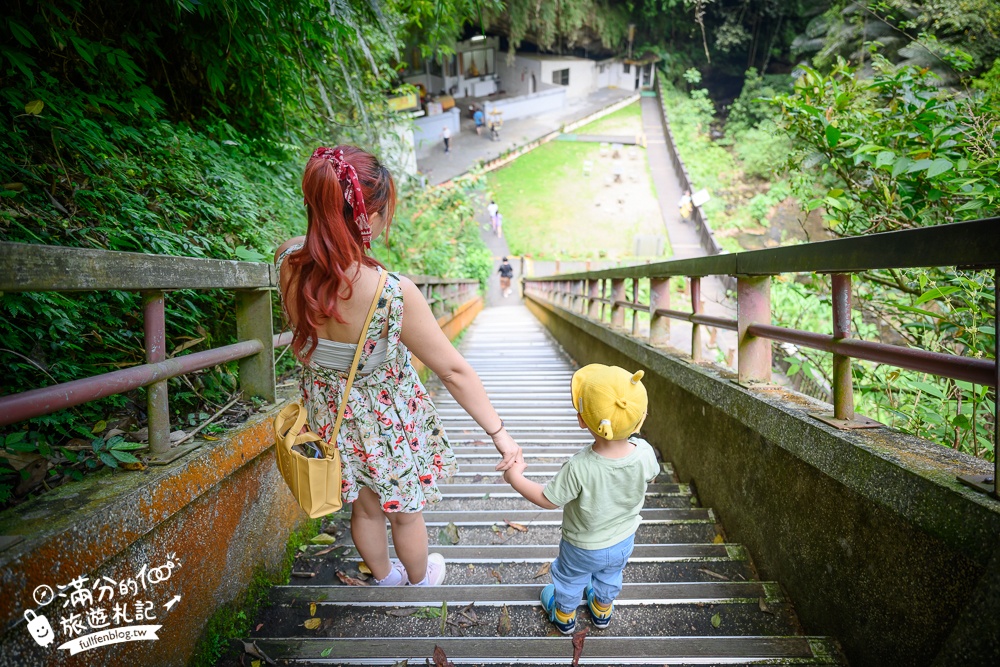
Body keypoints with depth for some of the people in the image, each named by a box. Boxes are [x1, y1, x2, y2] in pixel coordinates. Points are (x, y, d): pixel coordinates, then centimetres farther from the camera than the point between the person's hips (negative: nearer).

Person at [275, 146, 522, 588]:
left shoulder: (288, 262, -22)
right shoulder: (393, 294, -36)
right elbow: (453, 371, -26)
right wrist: (499, 433, -15)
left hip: (329, 415, 5)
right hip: (387, 424, -5)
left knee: (364, 507, 31)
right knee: (404, 513, 26)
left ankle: (383, 576, 59)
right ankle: (420, 578, 56)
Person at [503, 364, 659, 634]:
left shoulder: (579, 469, -42)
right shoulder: (644, 453, -30)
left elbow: (548, 500, -26)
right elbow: (650, 475, -5)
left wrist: (516, 477, -13)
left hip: (583, 548, -3)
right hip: (624, 541, 4)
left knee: (570, 580, 28)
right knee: (609, 577, 33)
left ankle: (564, 617, 55)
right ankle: (602, 611, 60)